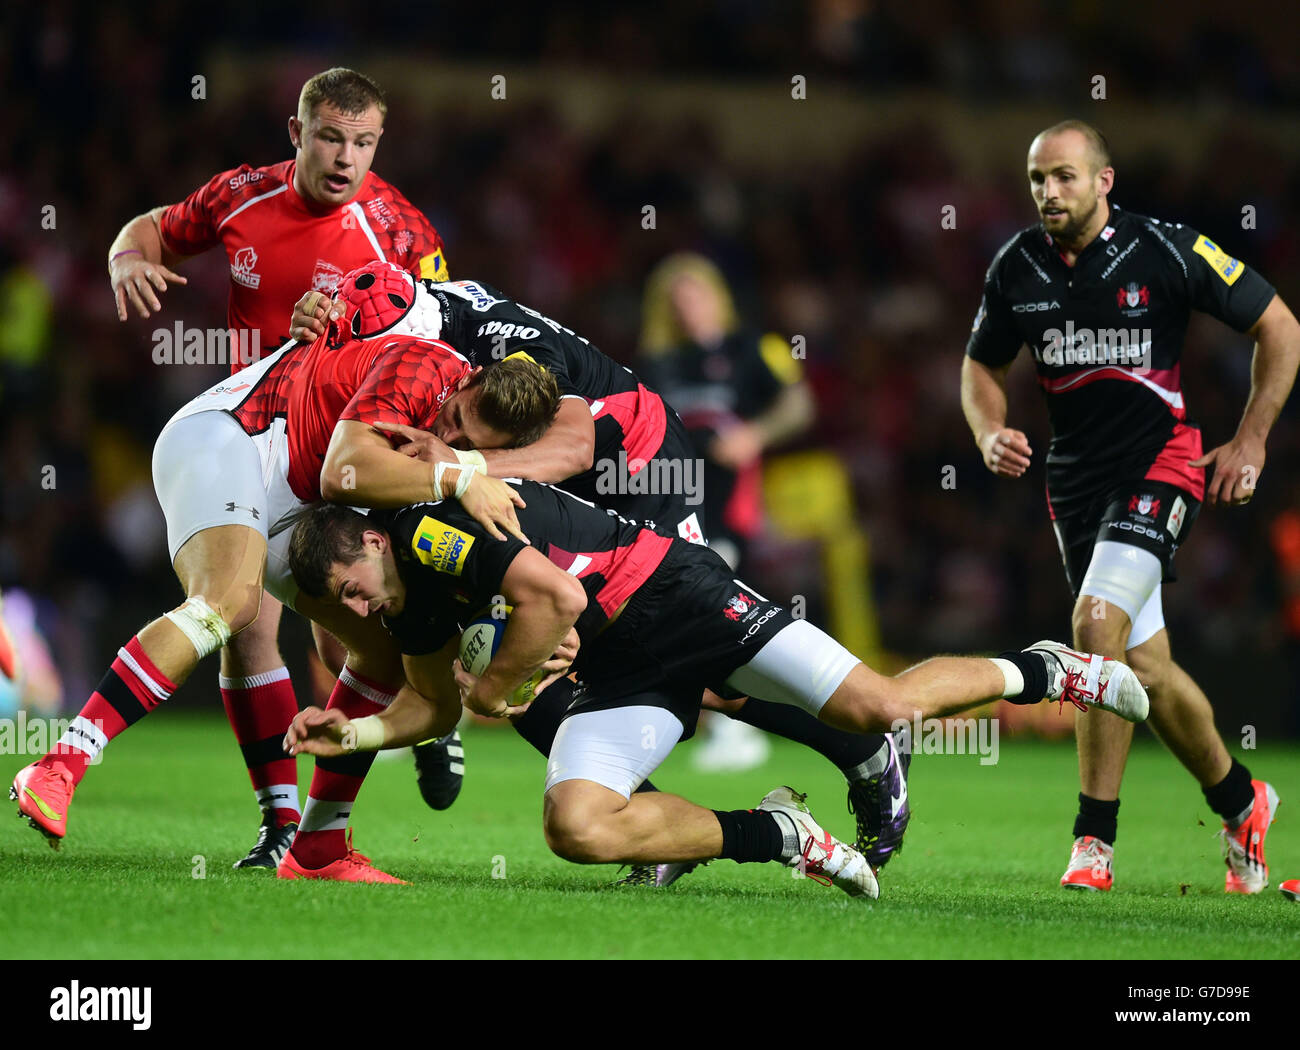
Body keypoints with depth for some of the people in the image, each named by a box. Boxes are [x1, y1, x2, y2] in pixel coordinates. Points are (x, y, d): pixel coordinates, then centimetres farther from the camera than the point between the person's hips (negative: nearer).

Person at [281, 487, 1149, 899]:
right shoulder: (413, 606, 9)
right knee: (576, 829, -17)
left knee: (879, 709, -16)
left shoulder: (430, 525, -19)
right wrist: (352, 734, 8)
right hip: (622, 670, 8)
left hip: (672, 598, -8)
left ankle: (1040, 672, 12)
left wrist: (496, 688, -14)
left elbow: (557, 598, -29)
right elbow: (435, 705, 25)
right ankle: (781, 837, -4)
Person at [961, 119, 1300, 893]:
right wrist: (990, 434, -5)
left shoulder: (1169, 252, -11)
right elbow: (983, 366, 16)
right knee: (1146, 668, 7)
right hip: (1076, 477, 5)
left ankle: (1095, 841, -17)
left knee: (1097, 625, -24)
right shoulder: (1018, 268, 1)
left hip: (1160, 465, -5)